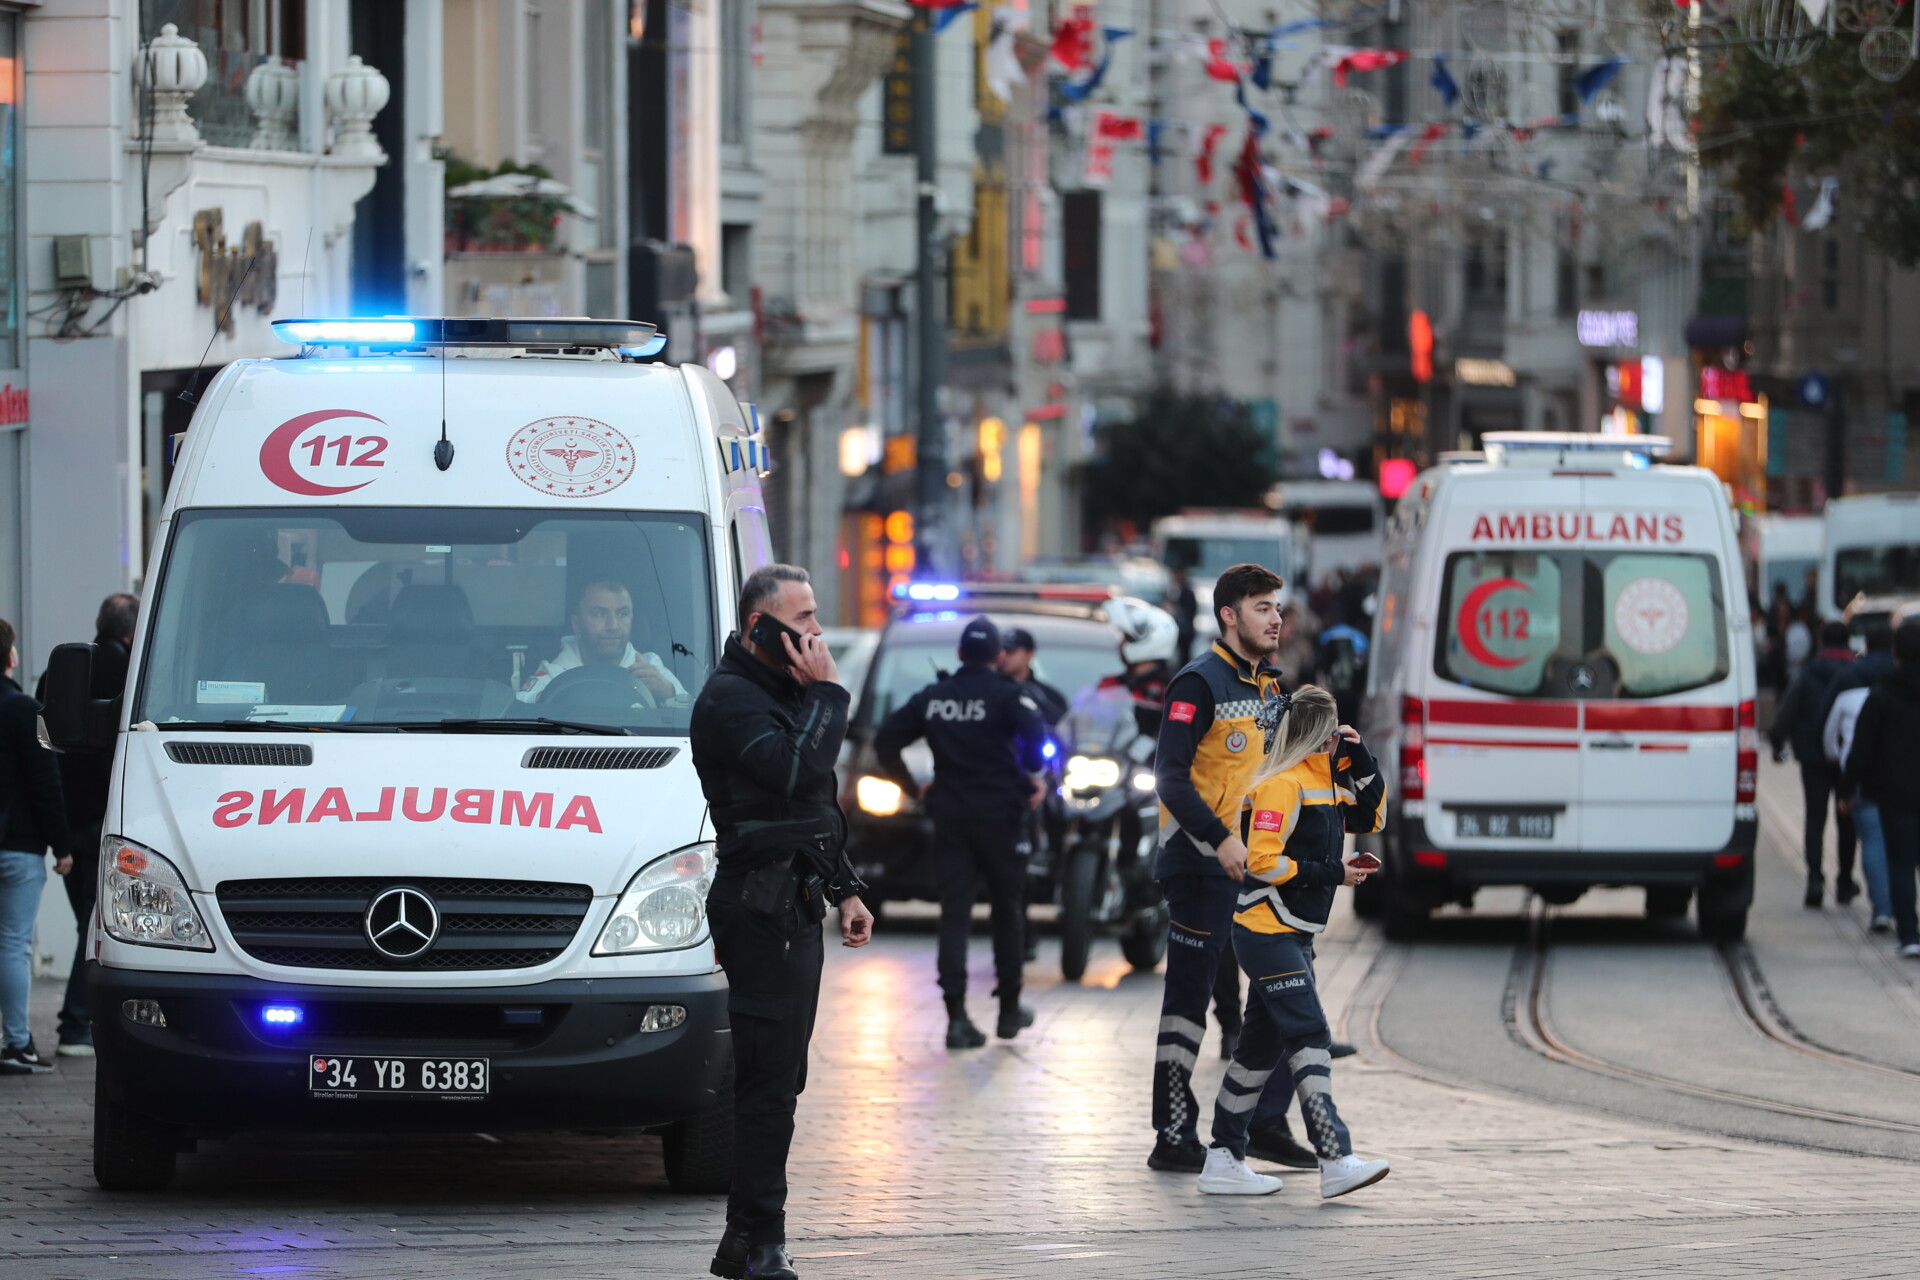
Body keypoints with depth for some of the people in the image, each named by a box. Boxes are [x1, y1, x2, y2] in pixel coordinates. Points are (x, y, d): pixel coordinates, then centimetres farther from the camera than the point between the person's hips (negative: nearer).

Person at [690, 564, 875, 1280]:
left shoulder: (786, 690, 20)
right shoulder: (731, 698, -12)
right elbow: (798, 774, -27)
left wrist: (845, 891, 25)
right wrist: (826, 693, -17)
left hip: (796, 907, 10)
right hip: (760, 907, -10)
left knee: (775, 1079, 11)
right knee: (771, 1080, -12)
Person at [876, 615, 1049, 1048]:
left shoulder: (932, 698, 7)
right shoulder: (1008, 695, -6)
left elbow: (885, 741, 8)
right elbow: (1034, 735, -23)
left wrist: (912, 787, 14)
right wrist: (1032, 781, -8)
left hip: (949, 816, 3)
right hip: (998, 815, -3)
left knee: (954, 915, 0)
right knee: (1007, 911, 13)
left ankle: (957, 1017, -11)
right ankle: (1009, 1009, 20)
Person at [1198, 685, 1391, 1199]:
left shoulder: (1325, 780, 14)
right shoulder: (1284, 784, -15)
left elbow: (1369, 818, 23)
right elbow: (1263, 861, -20)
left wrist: (1361, 761, 9)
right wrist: (1330, 874, -17)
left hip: (1293, 936, 10)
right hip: (1267, 932, -10)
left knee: (1263, 1046, 12)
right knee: (1310, 1039, -15)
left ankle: (1223, 1161, 17)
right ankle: (1336, 1160, -20)